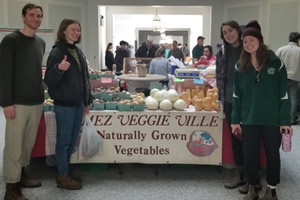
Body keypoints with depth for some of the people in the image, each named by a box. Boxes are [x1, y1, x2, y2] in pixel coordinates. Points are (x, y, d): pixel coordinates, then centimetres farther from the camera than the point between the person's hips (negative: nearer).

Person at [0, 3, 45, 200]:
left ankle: (21, 175, 31)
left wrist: (42, 95, 15)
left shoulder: (41, 42, 12)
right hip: (18, 103, -6)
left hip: (37, 103, 7)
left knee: (29, 143, 15)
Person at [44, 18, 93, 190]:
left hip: (78, 103, 8)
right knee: (64, 140, 2)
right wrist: (59, 68, -36)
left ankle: (66, 172, 27)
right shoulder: (57, 52, -11)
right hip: (64, 104, -7)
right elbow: (49, 80, -16)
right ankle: (62, 176, 13)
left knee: (72, 139, 14)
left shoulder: (78, 51, 11)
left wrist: (87, 101, 15)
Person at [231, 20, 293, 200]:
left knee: (272, 154, 11)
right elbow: (237, 95, 5)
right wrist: (235, 119, 2)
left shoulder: (275, 62, -5)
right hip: (249, 119, 2)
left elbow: (283, 94, -4)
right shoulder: (240, 66, 3)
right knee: (250, 155, 9)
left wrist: (285, 120, -7)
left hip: (272, 119, -2)